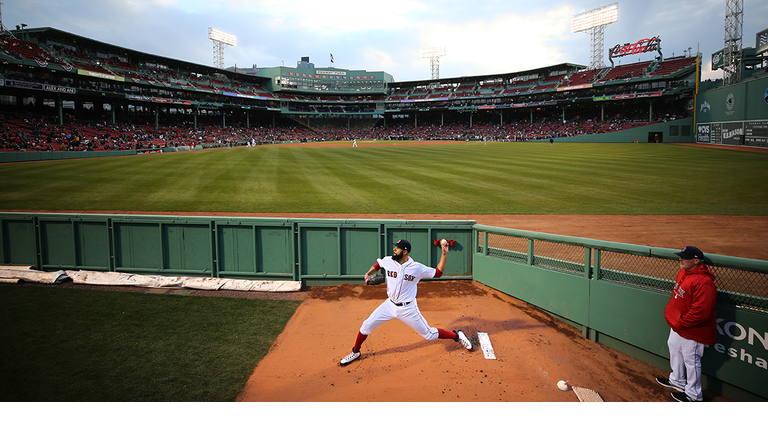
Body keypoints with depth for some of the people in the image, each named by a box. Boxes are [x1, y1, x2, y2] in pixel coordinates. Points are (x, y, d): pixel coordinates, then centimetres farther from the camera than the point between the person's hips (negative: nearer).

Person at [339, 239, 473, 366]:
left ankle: (457, 335, 27)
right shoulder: (387, 261, -7)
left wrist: (444, 254, -15)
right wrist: (369, 273, -1)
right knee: (366, 325, -1)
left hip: (408, 309, -3)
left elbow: (438, 273, -6)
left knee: (429, 334, 3)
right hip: (390, 305, 3)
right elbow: (377, 264, 17)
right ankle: (355, 352, 23)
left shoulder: (417, 268, -15)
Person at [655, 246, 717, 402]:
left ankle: (693, 395, 22)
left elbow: (699, 312, -31)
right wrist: (670, 311, 11)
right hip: (677, 325, 10)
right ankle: (677, 381, 47)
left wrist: (679, 323, -23)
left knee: (691, 360, 4)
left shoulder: (704, 282, -29)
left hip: (692, 331, -10)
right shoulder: (683, 272, 2)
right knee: (674, 349, 26)